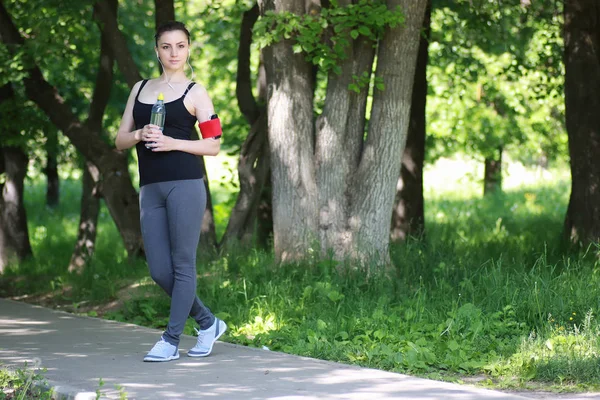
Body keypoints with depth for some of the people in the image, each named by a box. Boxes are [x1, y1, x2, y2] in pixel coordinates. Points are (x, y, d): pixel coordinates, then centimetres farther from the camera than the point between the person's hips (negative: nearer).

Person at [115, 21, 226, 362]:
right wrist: (140, 135, -6)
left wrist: (172, 143, -12)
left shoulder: (195, 92, 4)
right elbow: (120, 140, 16)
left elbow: (214, 145, 0)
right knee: (159, 271, 3)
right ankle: (208, 324, 20)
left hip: (185, 184, -5)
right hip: (150, 189, 5)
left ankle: (171, 341, 1)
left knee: (182, 265, -4)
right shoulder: (140, 89, 17)